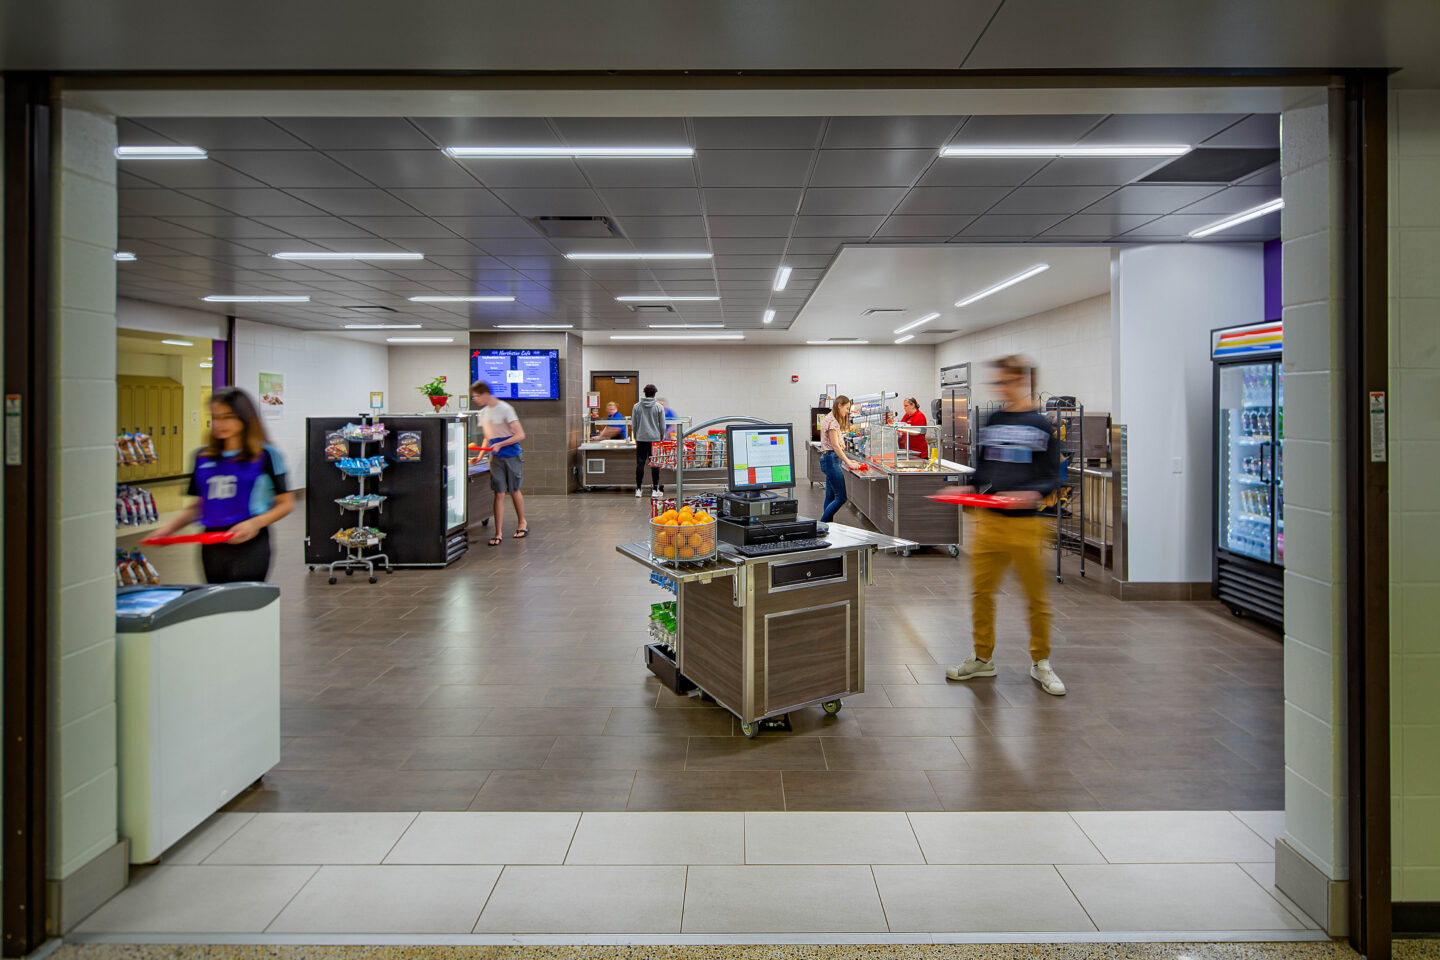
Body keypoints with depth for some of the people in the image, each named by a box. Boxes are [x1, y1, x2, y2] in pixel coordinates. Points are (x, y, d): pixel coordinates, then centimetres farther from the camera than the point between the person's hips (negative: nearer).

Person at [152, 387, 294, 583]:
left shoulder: (265, 455, -4)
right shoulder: (203, 457, 12)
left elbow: (286, 503, -3)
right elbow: (198, 506, 19)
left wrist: (255, 523, -18)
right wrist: (169, 527, 5)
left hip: (250, 545, -5)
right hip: (212, 546, 6)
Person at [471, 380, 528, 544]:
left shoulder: (505, 409, -11)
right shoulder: (483, 413, 10)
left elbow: (520, 435, -15)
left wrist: (500, 445, -22)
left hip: (511, 456, -4)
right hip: (495, 458, 4)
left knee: (514, 492, 8)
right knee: (499, 494, -2)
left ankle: (522, 523, 30)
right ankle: (498, 533, -2)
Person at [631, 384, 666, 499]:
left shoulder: (637, 406, 3)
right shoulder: (659, 406, -2)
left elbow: (633, 424, 7)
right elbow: (662, 425, 0)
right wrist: (662, 438, 13)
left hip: (641, 439, 2)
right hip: (655, 439, -2)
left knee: (640, 463, 6)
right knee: (655, 464, 2)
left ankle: (638, 489, 8)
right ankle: (655, 490, 2)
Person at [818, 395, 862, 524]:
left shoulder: (830, 419, 18)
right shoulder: (832, 421, -14)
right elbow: (835, 445, -19)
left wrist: (846, 460, 14)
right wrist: (848, 462, -19)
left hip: (830, 459, 11)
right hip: (831, 459, -11)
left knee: (830, 496, 11)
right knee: (841, 497, -10)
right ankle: (821, 525, -7)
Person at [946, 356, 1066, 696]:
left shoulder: (1041, 425, -1)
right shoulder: (993, 421, 11)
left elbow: (1052, 477, -4)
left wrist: (1032, 493, -23)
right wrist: (967, 489, 0)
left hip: (1025, 524, -4)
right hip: (990, 521, 4)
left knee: (1036, 596, 5)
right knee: (982, 591, 8)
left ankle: (1040, 662, 22)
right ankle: (983, 658, 23)